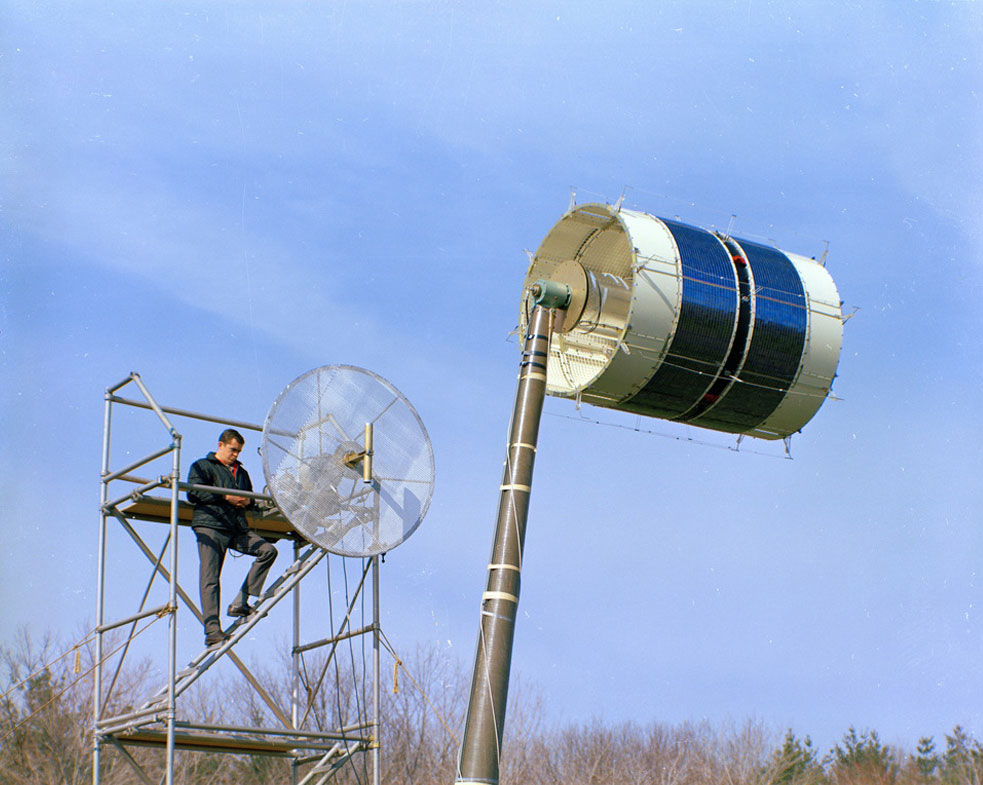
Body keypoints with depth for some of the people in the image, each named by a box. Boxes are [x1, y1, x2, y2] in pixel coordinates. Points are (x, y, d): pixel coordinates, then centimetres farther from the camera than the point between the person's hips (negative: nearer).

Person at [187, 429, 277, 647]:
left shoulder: (241, 472, 28)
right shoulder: (203, 466, 10)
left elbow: (251, 499, 31)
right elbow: (194, 493, -5)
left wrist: (248, 501, 5)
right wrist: (226, 497, -11)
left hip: (237, 529, 6)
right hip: (210, 526, -6)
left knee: (268, 550, -13)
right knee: (210, 579, -11)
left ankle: (240, 602, -13)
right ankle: (212, 630, -15)